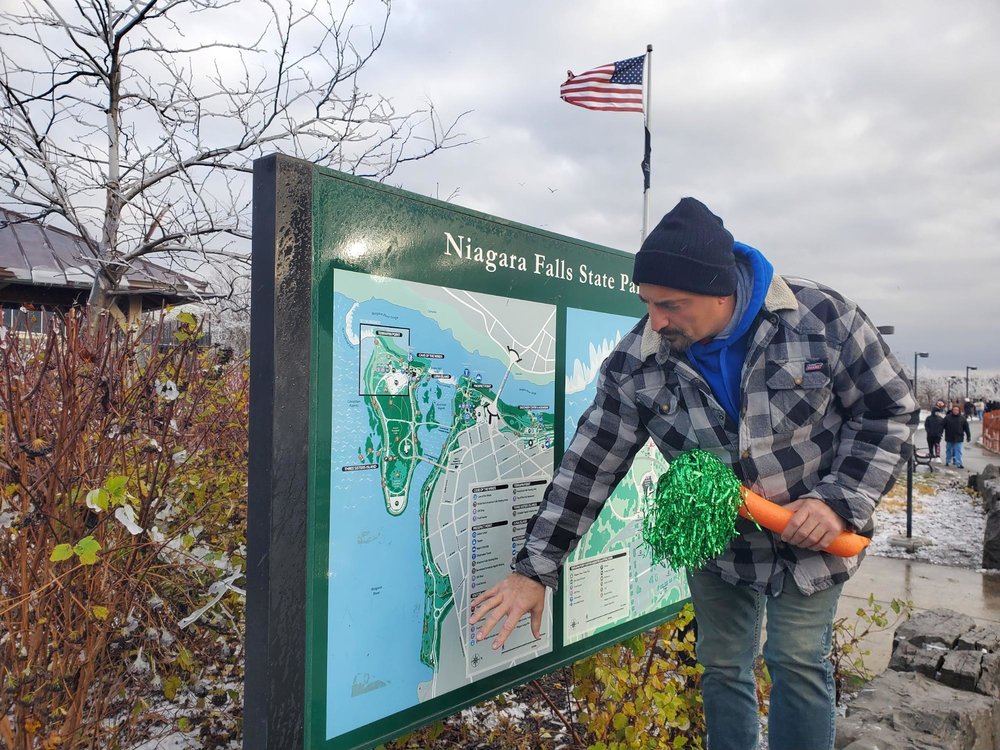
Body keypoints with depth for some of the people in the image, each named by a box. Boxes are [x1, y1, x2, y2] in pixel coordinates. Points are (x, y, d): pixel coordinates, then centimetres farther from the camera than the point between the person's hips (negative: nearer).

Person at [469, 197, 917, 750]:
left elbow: (889, 410, -9)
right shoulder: (635, 363, -18)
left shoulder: (820, 316, -21)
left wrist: (841, 501, -20)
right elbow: (588, 465, -14)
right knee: (722, 668, 12)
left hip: (813, 537, -1)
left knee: (798, 663, 4)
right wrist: (534, 570, -14)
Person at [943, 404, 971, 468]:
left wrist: (968, 436, 4)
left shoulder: (962, 418, 2)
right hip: (949, 438, 1)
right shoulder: (947, 417, -1)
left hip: (958, 438, -1)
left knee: (958, 451, -4)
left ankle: (959, 463, -4)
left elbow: (966, 428, 5)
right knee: (949, 450, 13)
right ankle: (947, 461, 26)